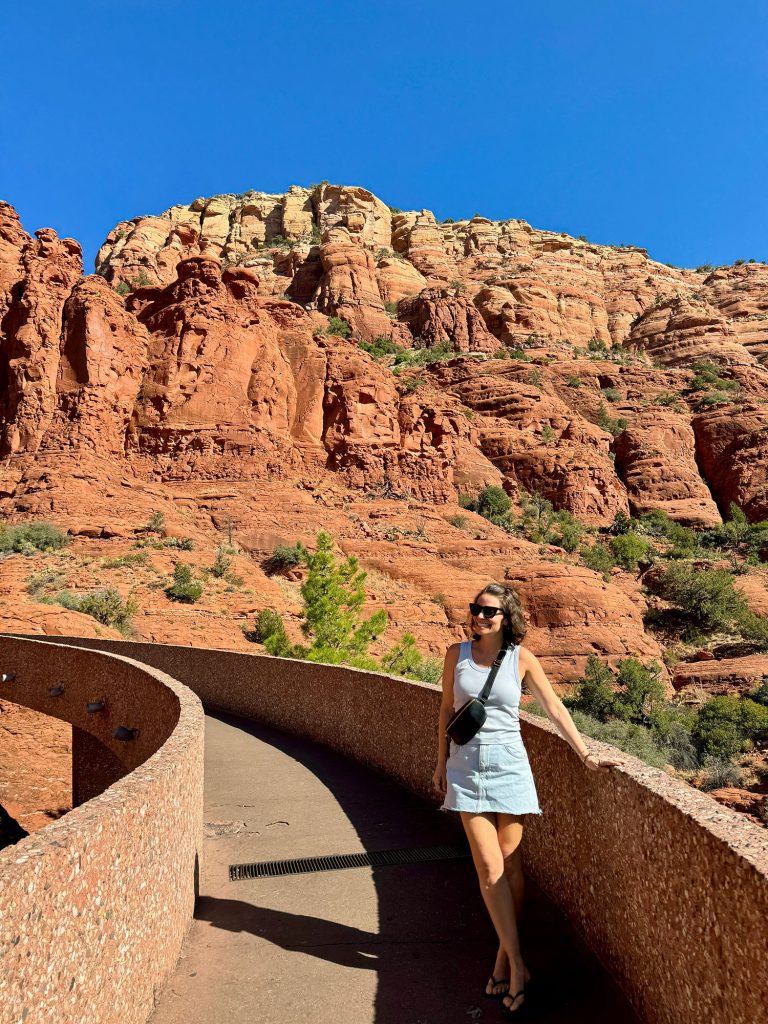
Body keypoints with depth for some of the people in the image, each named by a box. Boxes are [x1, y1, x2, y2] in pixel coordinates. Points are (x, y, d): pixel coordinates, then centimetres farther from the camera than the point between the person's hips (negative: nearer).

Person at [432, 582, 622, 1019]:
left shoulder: (521, 658, -4)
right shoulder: (457, 654, -1)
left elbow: (555, 709, 0)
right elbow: (447, 710, 8)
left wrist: (587, 756, -4)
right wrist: (442, 763, 11)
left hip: (509, 766, 0)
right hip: (468, 769, 1)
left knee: (511, 866, 7)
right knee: (490, 869, -3)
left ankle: (505, 957, 24)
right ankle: (517, 966, 9)